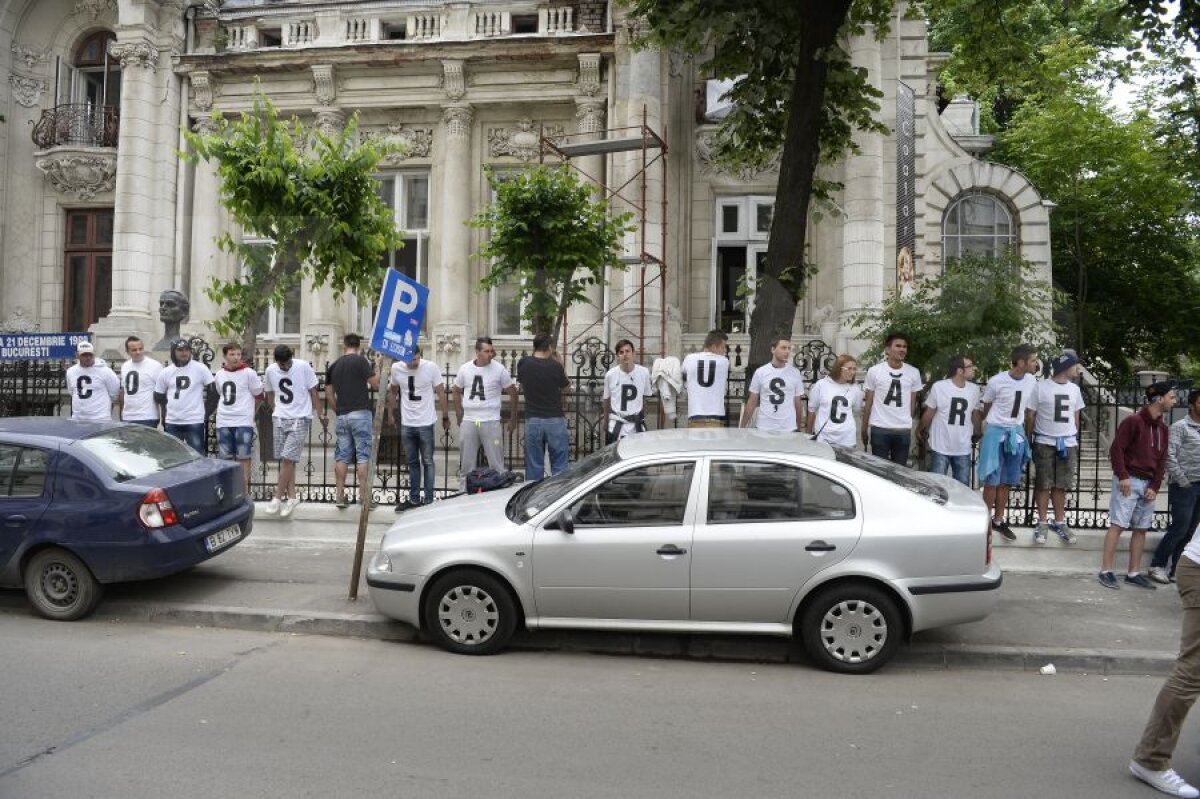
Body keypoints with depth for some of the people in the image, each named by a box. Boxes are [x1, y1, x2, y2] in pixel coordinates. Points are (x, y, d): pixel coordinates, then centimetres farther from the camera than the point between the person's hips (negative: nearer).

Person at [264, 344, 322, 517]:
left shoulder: (304, 367, -9)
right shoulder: (270, 370, 2)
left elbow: (313, 392, -2)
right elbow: (270, 394, 16)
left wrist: (321, 414, -1)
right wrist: (275, 412, 11)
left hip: (300, 419, -4)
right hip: (279, 419, 4)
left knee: (287, 459, -11)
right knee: (286, 460, 5)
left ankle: (278, 498, -3)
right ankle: (291, 497, 13)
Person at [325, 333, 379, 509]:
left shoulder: (333, 366, 12)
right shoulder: (360, 360, -5)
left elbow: (329, 395, 14)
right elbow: (376, 383, -6)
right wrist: (376, 366, 9)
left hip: (341, 416, 5)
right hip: (360, 414, -5)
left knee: (342, 456, 8)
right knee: (363, 455, -2)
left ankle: (340, 495, 9)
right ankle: (364, 495, -2)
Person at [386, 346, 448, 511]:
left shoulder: (431, 367, -10)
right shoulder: (396, 368, -2)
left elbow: (441, 393, -4)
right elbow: (392, 392, 13)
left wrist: (445, 417, -1)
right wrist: (391, 413, 16)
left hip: (425, 424, -3)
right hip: (406, 424, 3)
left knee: (427, 462, 3)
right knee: (412, 462, 13)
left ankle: (428, 499, 8)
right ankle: (414, 498, 22)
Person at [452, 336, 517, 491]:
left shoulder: (499, 369, -5)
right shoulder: (464, 369, 3)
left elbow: (512, 393, 2)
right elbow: (457, 392, 16)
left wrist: (513, 419, 4)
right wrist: (459, 417, 14)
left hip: (491, 422, -3)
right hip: (468, 422, 3)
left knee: (496, 464, -1)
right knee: (466, 465, 11)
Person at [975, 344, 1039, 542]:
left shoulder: (1032, 383, -2)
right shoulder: (996, 382, -17)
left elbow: (1029, 412, 10)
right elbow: (984, 409, 0)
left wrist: (1027, 437, 15)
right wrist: (986, 429, 11)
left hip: (1016, 433, 4)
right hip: (996, 432, -4)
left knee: (1006, 481, 10)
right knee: (992, 480, -2)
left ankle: (998, 520, 21)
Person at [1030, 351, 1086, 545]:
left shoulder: (1074, 389, 10)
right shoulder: (1041, 387, -6)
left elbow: (1075, 417, 18)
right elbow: (1031, 415, -2)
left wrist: (1075, 439, 17)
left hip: (1068, 443, 4)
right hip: (1044, 442, -4)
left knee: (1061, 485, 7)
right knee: (1043, 484, 1)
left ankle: (1060, 522, 15)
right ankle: (1043, 522, 9)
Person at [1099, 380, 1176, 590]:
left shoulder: (1163, 429, 12)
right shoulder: (1133, 421, -9)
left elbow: (1162, 461, 12)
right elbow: (1116, 449, -12)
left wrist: (1155, 486, 2)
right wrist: (1123, 477, -17)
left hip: (1148, 484, 7)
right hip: (1129, 481, -7)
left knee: (1141, 529, 8)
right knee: (1118, 525, -8)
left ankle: (1133, 573, 15)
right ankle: (1106, 571, -6)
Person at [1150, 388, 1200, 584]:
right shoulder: (1180, 427, -5)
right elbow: (1170, 456, -11)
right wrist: (1183, 481, -12)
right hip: (1184, 487, -6)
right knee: (1179, 529, -6)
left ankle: (1174, 569, 14)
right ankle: (1157, 565, 7)